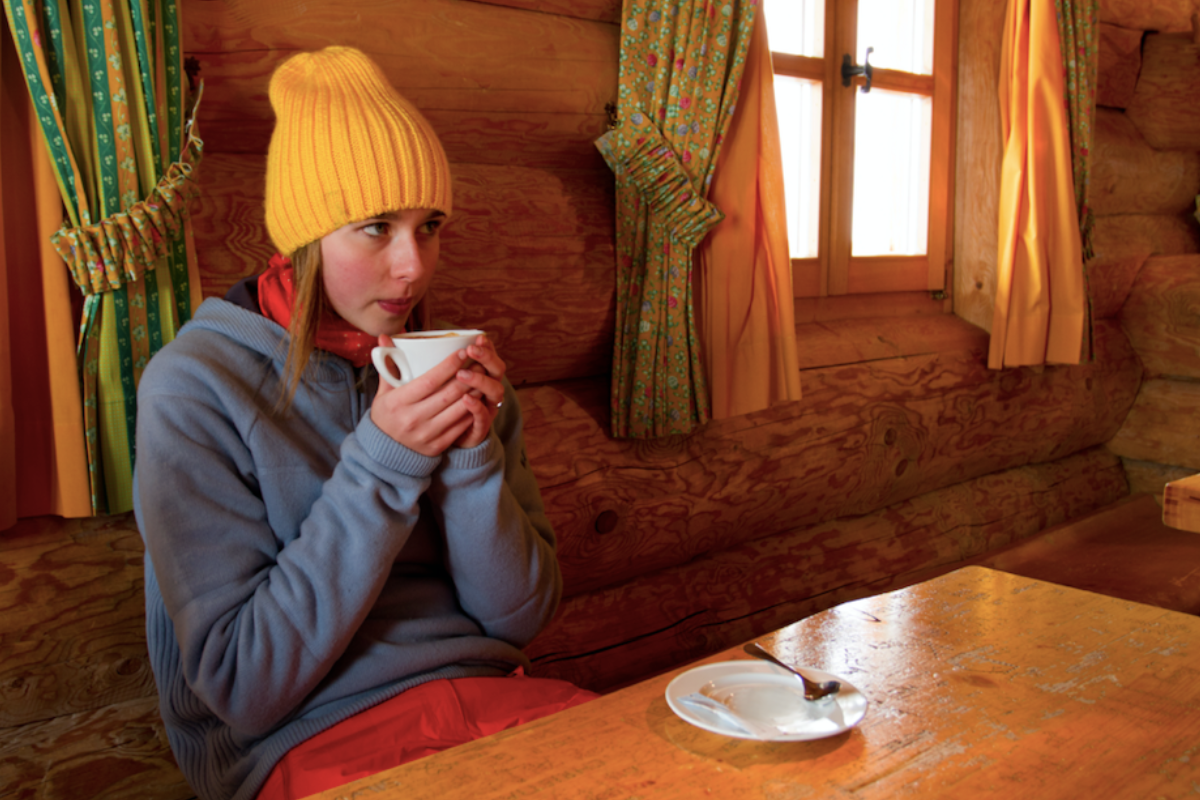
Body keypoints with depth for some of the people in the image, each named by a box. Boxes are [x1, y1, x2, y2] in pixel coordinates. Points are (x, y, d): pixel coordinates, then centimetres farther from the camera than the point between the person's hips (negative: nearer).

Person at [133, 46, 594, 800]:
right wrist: (382, 464, -20)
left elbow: (521, 617, 1)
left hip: (486, 695, 5)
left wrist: (475, 451, -15)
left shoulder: (460, 369, 3)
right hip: (305, 738, -4)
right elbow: (241, 687, -13)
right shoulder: (194, 386, -10)